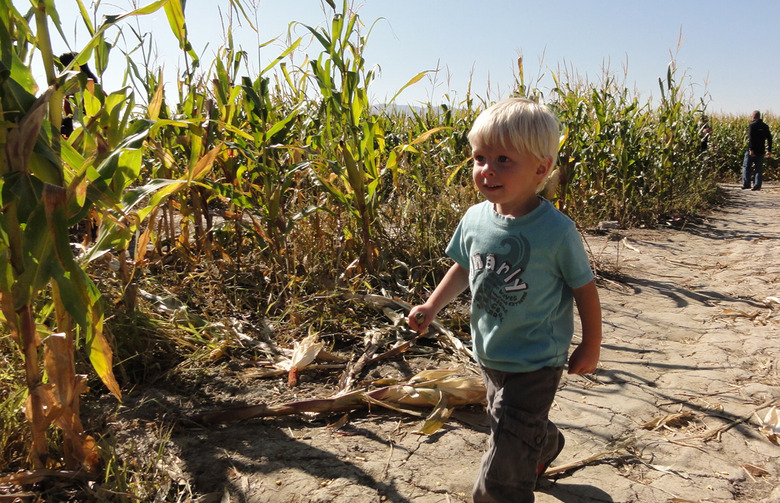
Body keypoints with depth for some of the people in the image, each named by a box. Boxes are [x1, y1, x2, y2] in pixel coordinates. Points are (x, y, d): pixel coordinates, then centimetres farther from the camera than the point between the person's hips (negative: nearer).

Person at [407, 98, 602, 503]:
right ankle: (547, 444, 62)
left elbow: (584, 288, -10)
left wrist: (590, 348, -3)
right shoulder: (474, 219, -8)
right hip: (489, 355, 6)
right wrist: (432, 306, -1)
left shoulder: (556, 231, -22)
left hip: (534, 363, -6)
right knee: (514, 423, 31)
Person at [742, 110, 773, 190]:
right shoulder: (765, 126, 11)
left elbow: (751, 138, -18)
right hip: (761, 151, 5)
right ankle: (757, 186, 2)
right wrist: (769, 150, 17)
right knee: (759, 169, 7)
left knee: (746, 167, 5)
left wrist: (751, 149, -20)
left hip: (752, 151, -5)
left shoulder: (752, 125, -7)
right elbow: (769, 138, 12)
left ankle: (746, 184, 1)